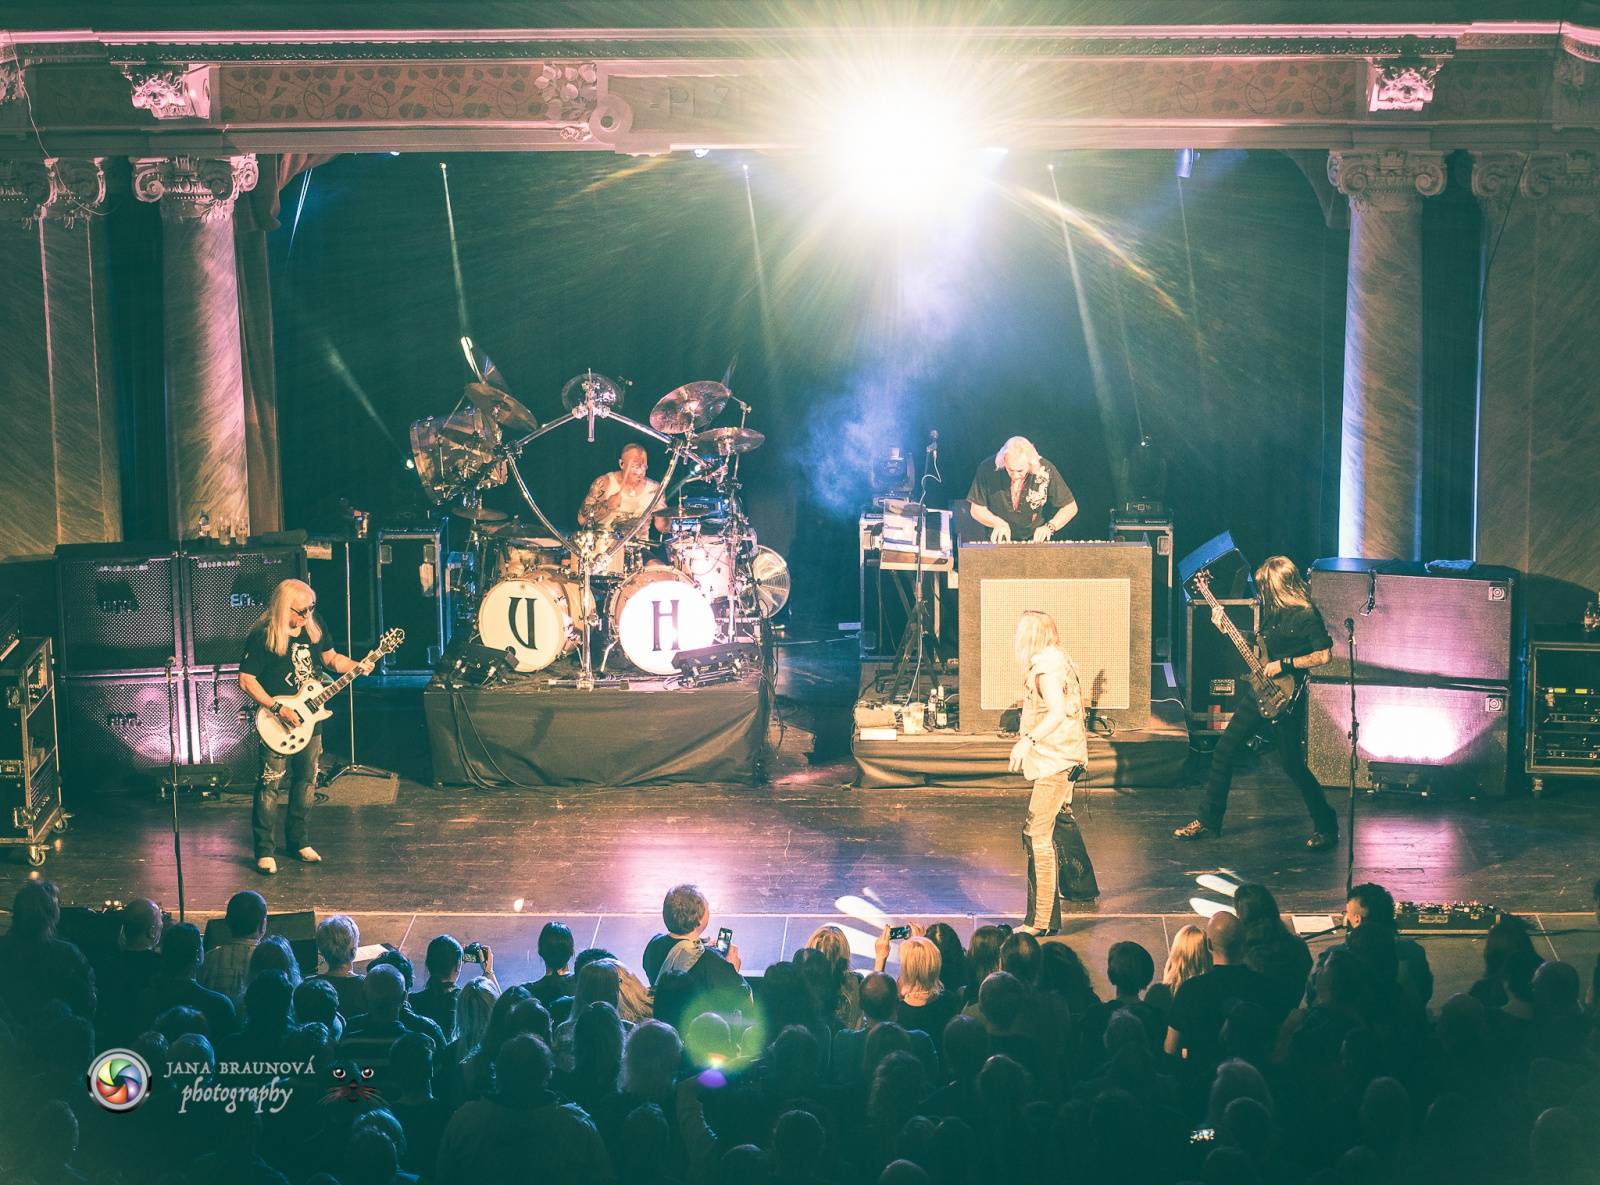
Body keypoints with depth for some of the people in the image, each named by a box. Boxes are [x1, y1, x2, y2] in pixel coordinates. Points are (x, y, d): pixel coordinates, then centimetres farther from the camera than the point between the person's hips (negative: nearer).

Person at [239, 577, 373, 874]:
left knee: (306, 780, 14)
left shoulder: (314, 627, 0)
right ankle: (265, 850, 4)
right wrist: (277, 709, -21)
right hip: (277, 726, -6)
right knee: (269, 785, -4)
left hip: (310, 719, 6)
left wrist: (356, 666, -5)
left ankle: (298, 839, 28)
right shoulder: (262, 636, -18)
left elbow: (330, 657, 15)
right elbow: (246, 680, -16)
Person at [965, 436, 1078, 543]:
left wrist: (1049, 527, -17)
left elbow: (1070, 507, 0)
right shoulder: (987, 469, -14)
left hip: (1035, 540, 0)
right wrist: (999, 523, -19)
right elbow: (977, 509, -3)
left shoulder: (1045, 470, -13)